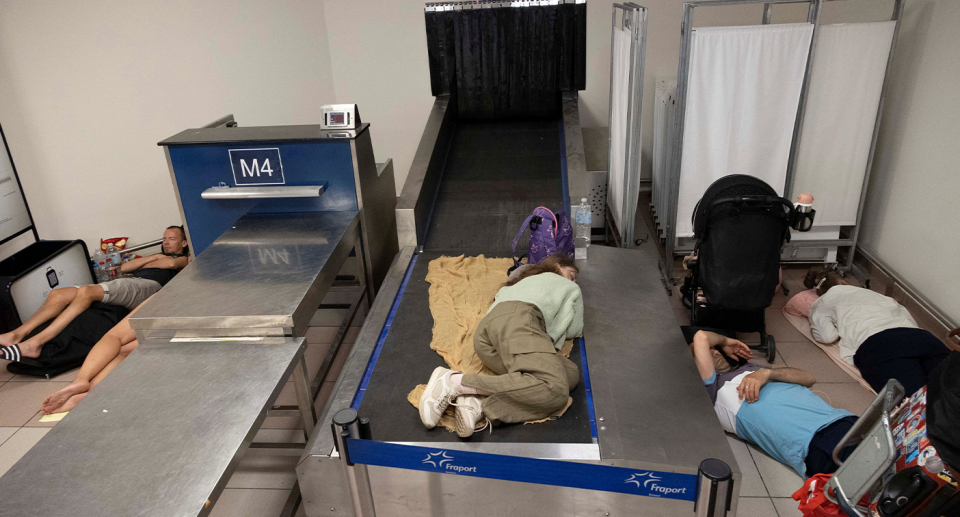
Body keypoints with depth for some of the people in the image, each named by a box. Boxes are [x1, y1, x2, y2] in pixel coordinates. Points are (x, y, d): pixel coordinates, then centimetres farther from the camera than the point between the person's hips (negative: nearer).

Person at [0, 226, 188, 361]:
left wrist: (140, 265, 11)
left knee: (86, 292, -31)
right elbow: (124, 268, 24)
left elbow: (171, 263, -6)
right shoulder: (158, 256, 40)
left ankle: (34, 343, -38)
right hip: (125, 282, 8)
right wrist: (154, 257, 15)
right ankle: (16, 335, -20)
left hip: (147, 285, -8)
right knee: (58, 293, -10)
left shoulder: (183, 258, 21)